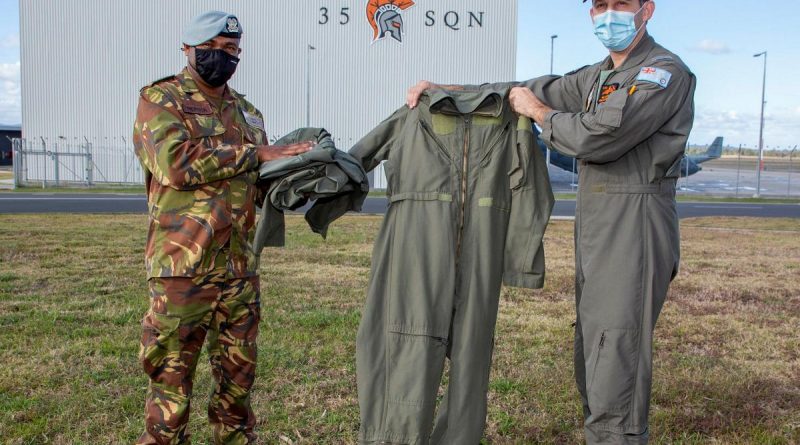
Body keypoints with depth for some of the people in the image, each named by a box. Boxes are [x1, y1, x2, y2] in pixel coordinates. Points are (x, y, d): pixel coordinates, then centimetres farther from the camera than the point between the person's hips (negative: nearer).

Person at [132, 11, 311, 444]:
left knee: (238, 374, 14)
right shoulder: (160, 99, -1)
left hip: (240, 267, 6)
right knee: (172, 379, 2)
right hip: (183, 268, -5)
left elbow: (262, 187, 20)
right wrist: (255, 153, -15)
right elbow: (176, 162, -20)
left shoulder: (247, 112, 16)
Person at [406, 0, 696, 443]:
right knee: (592, 364, 14)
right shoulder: (597, 77, 19)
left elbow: (601, 136, -22)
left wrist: (539, 112, -5)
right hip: (595, 234, 9)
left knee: (615, 368, -10)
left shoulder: (666, 72, -9)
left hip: (633, 235, -9)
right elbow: (533, 92, 20)